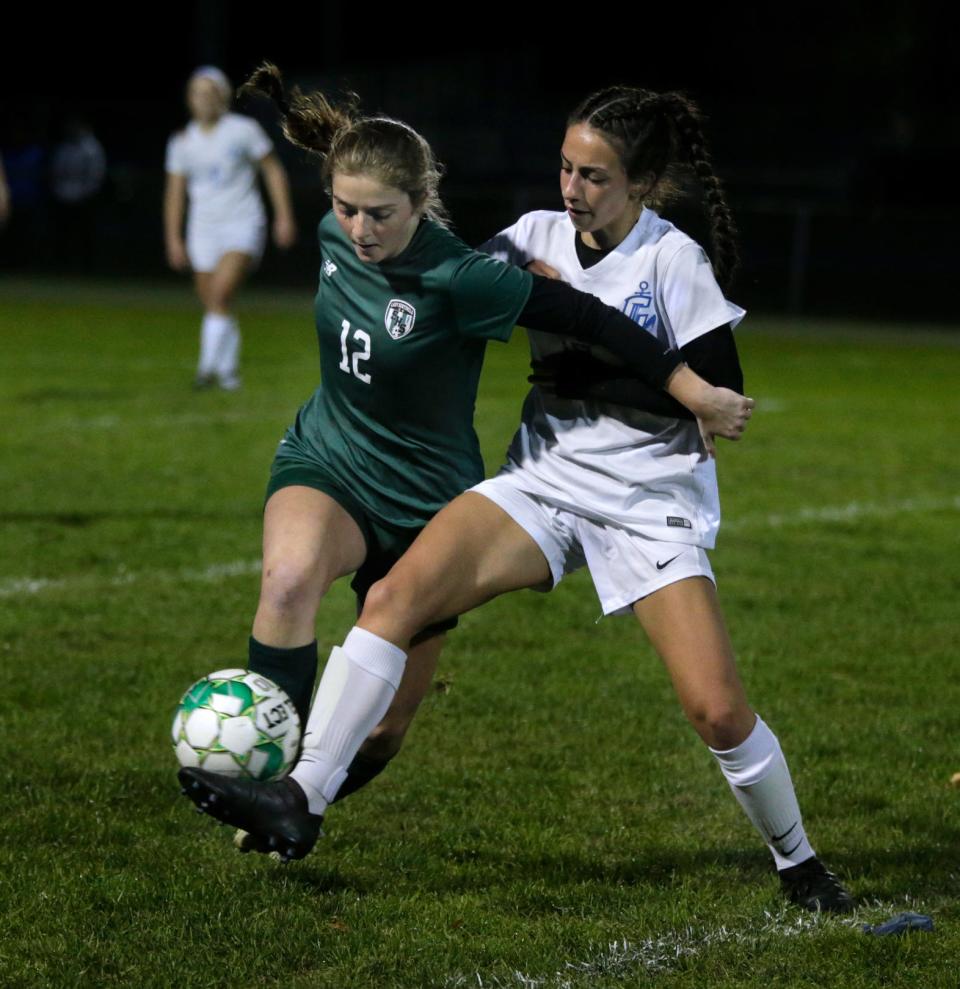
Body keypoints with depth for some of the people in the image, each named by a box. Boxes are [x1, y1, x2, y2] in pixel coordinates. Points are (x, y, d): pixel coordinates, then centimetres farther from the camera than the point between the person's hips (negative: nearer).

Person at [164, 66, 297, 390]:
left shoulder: (244, 130, -2)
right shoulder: (182, 142, 7)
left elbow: (273, 170, 3)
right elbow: (174, 192, 12)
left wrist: (284, 217, -3)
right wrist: (173, 239, 8)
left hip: (243, 227, -4)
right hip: (203, 230, 4)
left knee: (221, 293, -21)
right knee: (213, 305, 4)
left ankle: (209, 367, -25)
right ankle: (228, 370, 17)